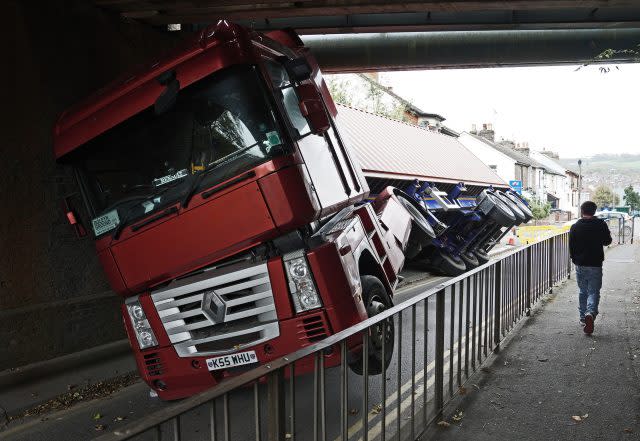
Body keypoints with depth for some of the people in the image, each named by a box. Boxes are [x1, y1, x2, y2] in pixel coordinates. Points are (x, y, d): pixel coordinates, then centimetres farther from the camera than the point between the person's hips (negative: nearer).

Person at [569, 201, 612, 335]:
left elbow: (571, 247, 1)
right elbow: (607, 241, 7)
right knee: (594, 292, 1)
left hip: (580, 265, 2)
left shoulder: (575, 227, -3)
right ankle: (590, 313, -23)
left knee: (583, 292, 15)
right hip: (595, 265, -2)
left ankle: (583, 317, 20)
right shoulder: (601, 224, -6)